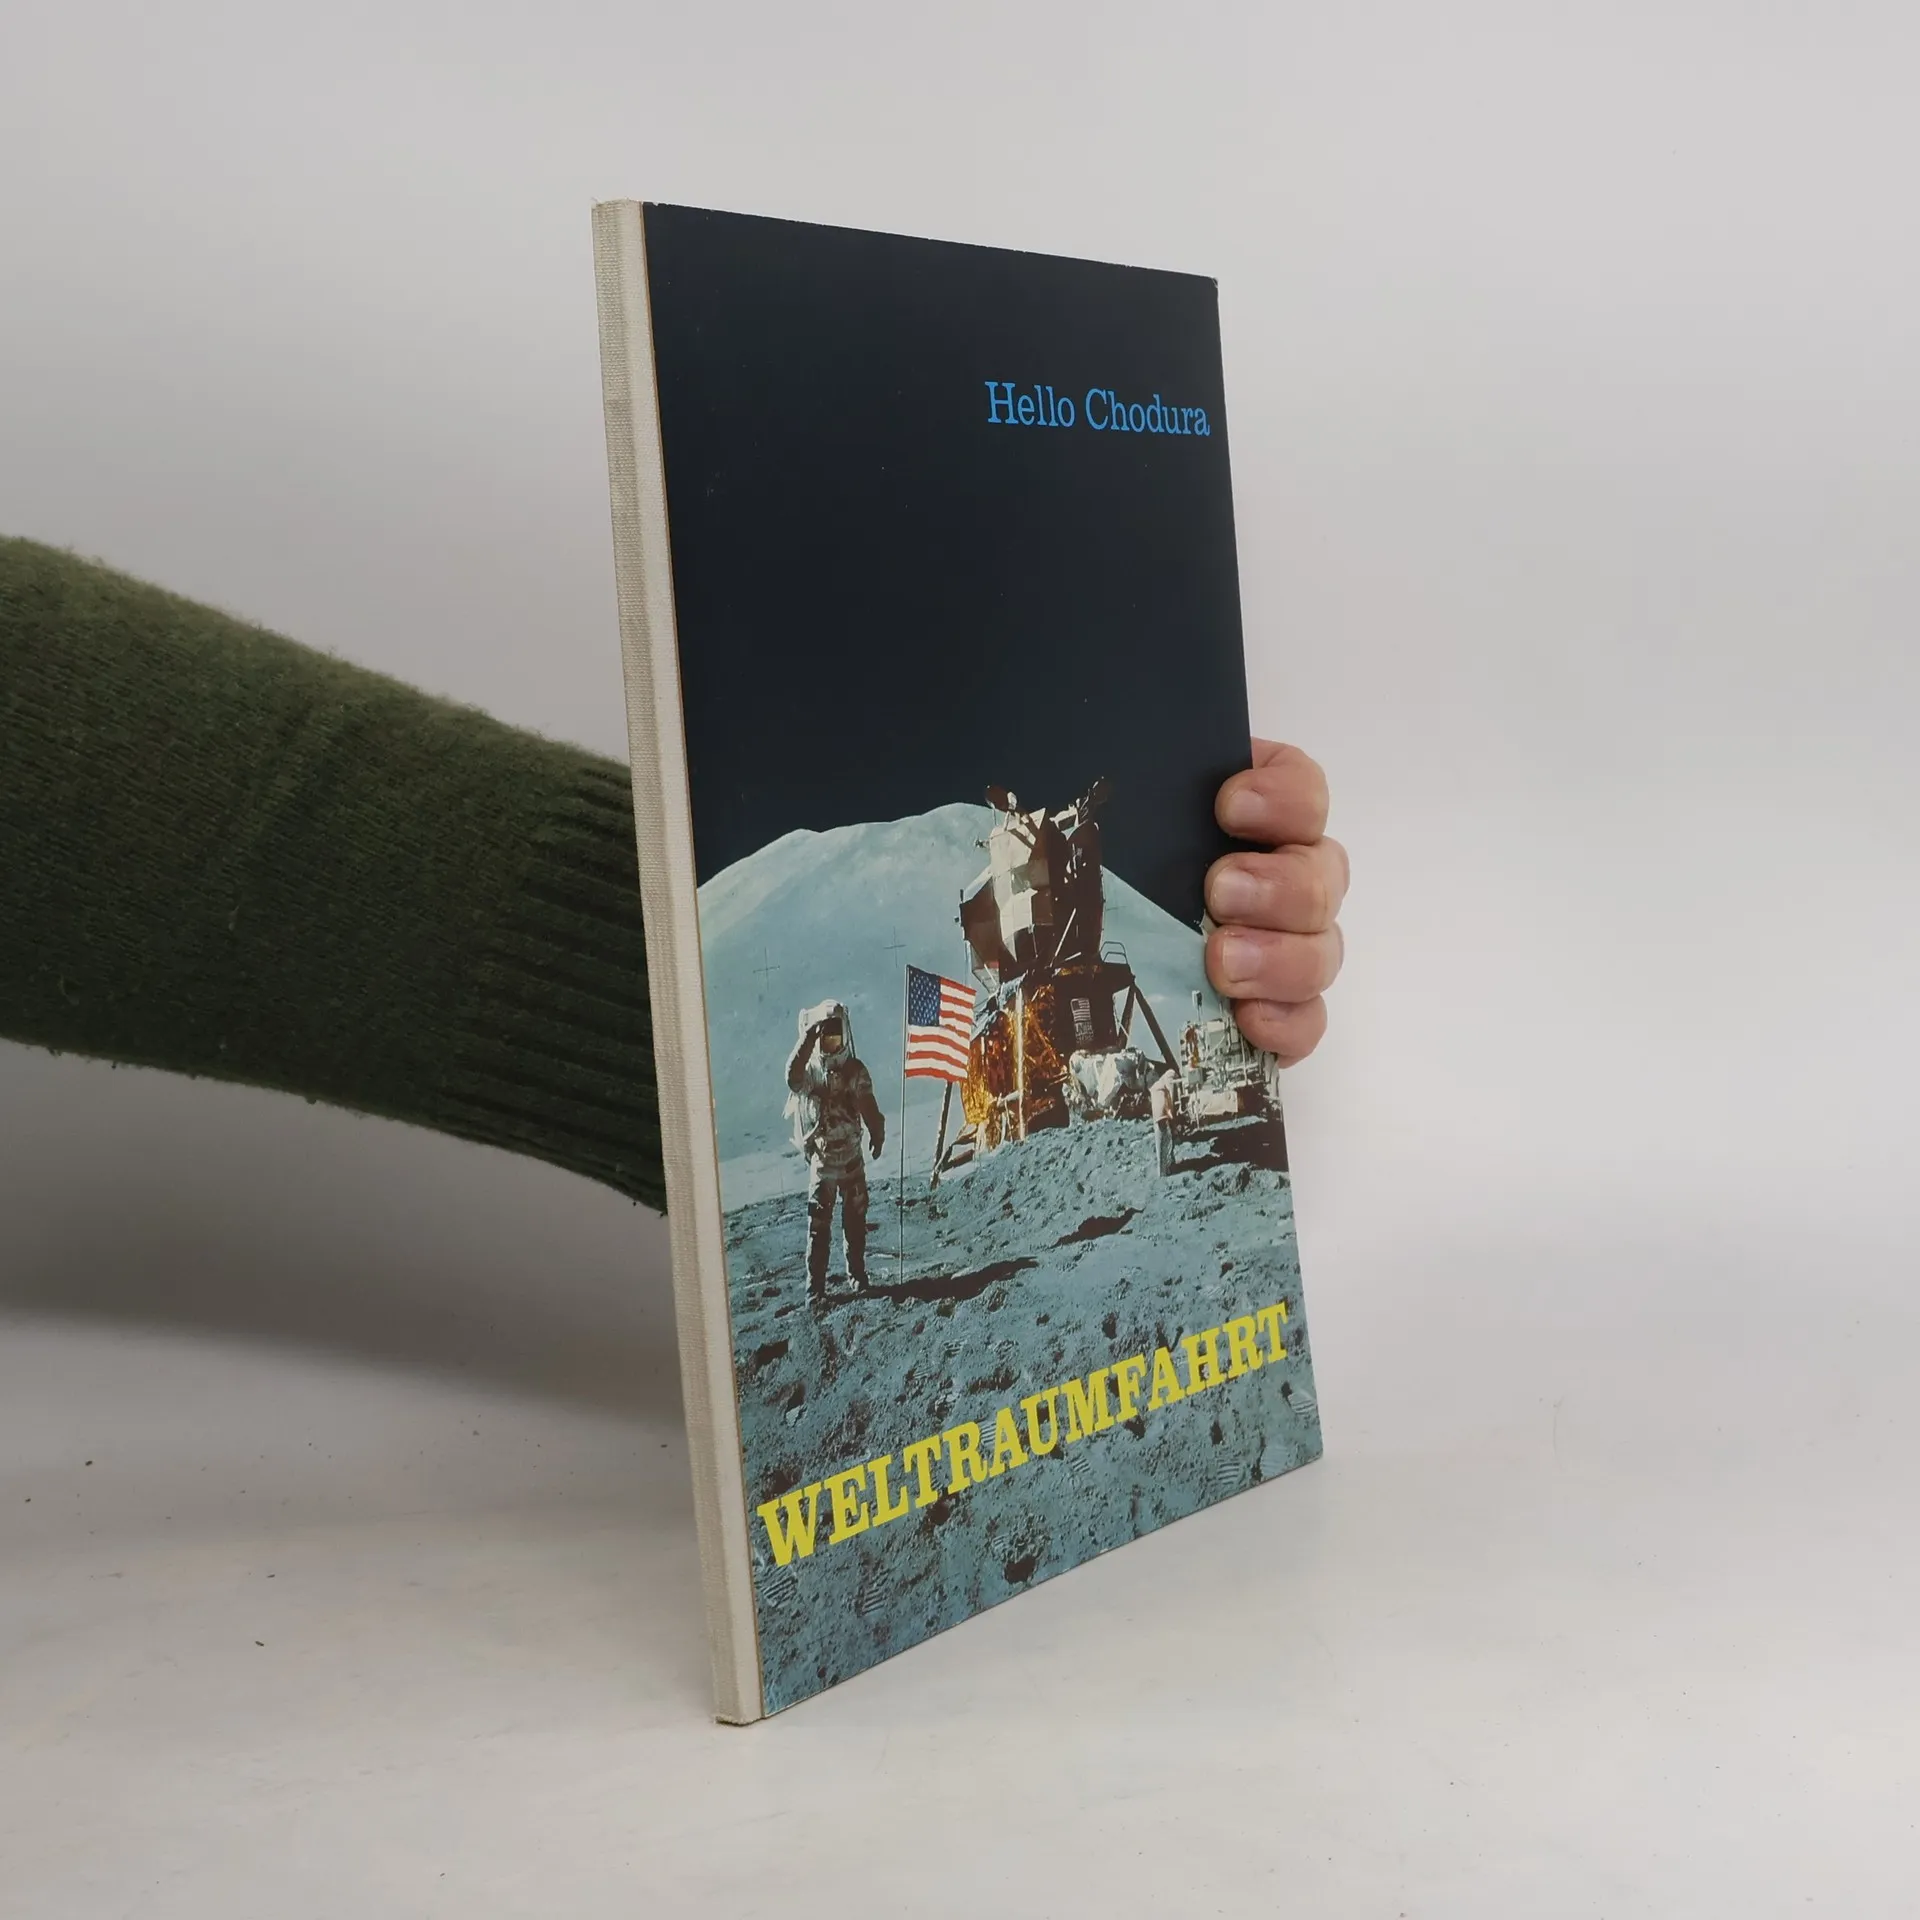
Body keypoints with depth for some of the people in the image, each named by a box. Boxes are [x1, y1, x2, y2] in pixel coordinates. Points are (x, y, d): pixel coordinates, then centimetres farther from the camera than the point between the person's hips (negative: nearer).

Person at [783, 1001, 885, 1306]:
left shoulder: (856, 1069, 1)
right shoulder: (810, 1069, -7)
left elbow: (868, 1106, -3)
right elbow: (793, 1078, -31)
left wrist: (877, 1134, -22)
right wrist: (807, 1039, -37)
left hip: (852, 1158, 2)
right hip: (821, 1162, -2)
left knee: (855, 1221, 14)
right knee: (819, 1228, -3)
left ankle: (858, 1277, 28)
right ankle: (815, 1290, 0)